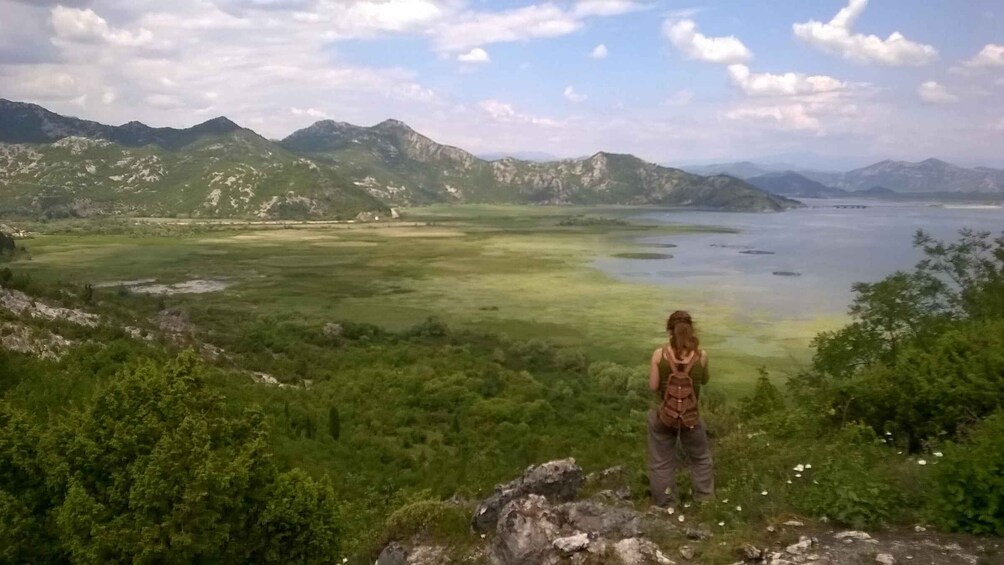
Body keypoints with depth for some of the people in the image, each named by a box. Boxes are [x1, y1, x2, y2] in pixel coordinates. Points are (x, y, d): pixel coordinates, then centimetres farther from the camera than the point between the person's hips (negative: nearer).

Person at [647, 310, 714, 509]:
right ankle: (705, 500, 36)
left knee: (661, 464, 16)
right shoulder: (701, 355, -11)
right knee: (701, 458, 26)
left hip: (664, 416, 0)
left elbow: (653, 386, -7)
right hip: (691, 417, 1)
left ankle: (666, 507, 25)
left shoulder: (659, 354, -13)